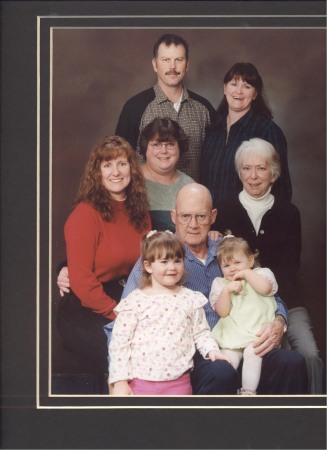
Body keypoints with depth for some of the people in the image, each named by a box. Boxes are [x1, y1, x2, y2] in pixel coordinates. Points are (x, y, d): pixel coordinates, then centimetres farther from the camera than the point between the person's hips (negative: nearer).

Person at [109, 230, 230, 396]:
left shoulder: (191, 299, 6)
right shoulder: (135, 301, -2)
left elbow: (201, 332, 13)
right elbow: (119, 342, -2)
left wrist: (211, 349, -7)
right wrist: (120, 381, -7)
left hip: (178, 382, 2)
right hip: (140, 382, -2)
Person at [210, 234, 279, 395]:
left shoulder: (261, 274, 10)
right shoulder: (220, 283, 13)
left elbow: (265, 288, -16)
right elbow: (222, 312, 2)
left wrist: (246, 273, -6)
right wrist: (227, 290, -12)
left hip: (258, 333, -2)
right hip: (232, 336, 2)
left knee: (252, 352, -29)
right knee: (228, 358, -22)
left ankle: (248, 392, -20)